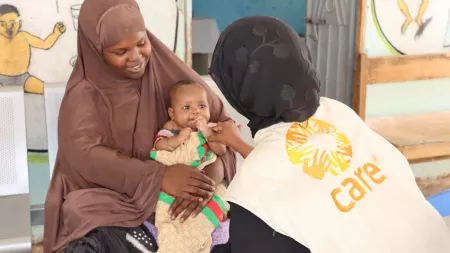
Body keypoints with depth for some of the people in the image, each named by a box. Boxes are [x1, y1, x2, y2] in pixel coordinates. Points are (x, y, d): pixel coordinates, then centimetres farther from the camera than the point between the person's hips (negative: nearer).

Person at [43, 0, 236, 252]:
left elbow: (224, 124, -5)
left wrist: (214, 172, -28)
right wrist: (160, 176, -36)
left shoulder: (169, 72, -4)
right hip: (108, 203, -1)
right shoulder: (84, 93, -7)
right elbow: (84, 154, -22)